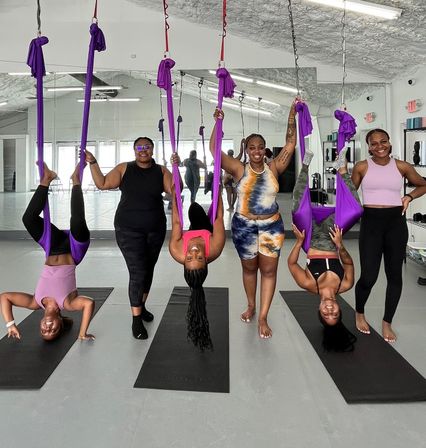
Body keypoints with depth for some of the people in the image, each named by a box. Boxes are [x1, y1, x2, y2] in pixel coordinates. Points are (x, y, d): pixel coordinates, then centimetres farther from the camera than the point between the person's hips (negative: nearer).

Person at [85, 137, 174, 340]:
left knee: (148, 270, 16)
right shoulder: (124, 168, -1)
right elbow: (102, 184, -2)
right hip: (129, 229, -3)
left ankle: (141, 306, 37)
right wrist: (92, 163, -9)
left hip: (156, 229, 3)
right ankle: (136, 319, 0)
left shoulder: (161, 171, 1)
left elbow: (174, 190, -10)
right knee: (137, 272, -9)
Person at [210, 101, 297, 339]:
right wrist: (218, 122, -16)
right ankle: (251, 306, 36)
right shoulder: (239, 169, -6)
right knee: (249, 268, 14)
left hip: (272, 225, 1)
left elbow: (291, 145, -3)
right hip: (244, 226, -1)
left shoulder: (274, 168, -1)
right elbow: (214, 149, -12)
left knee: (269, 269, 1)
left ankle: (263, 318, 10)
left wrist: (292, 118, -8)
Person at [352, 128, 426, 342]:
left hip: (396, 222, 3)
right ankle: (359, 313, 25)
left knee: (394, 274, 8)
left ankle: (387, 322, 25)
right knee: (368, 276, -5)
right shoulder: (362, 167, 0)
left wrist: (409, 197, 1)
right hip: (371, 222, -2)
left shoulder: (402, 166, 4)